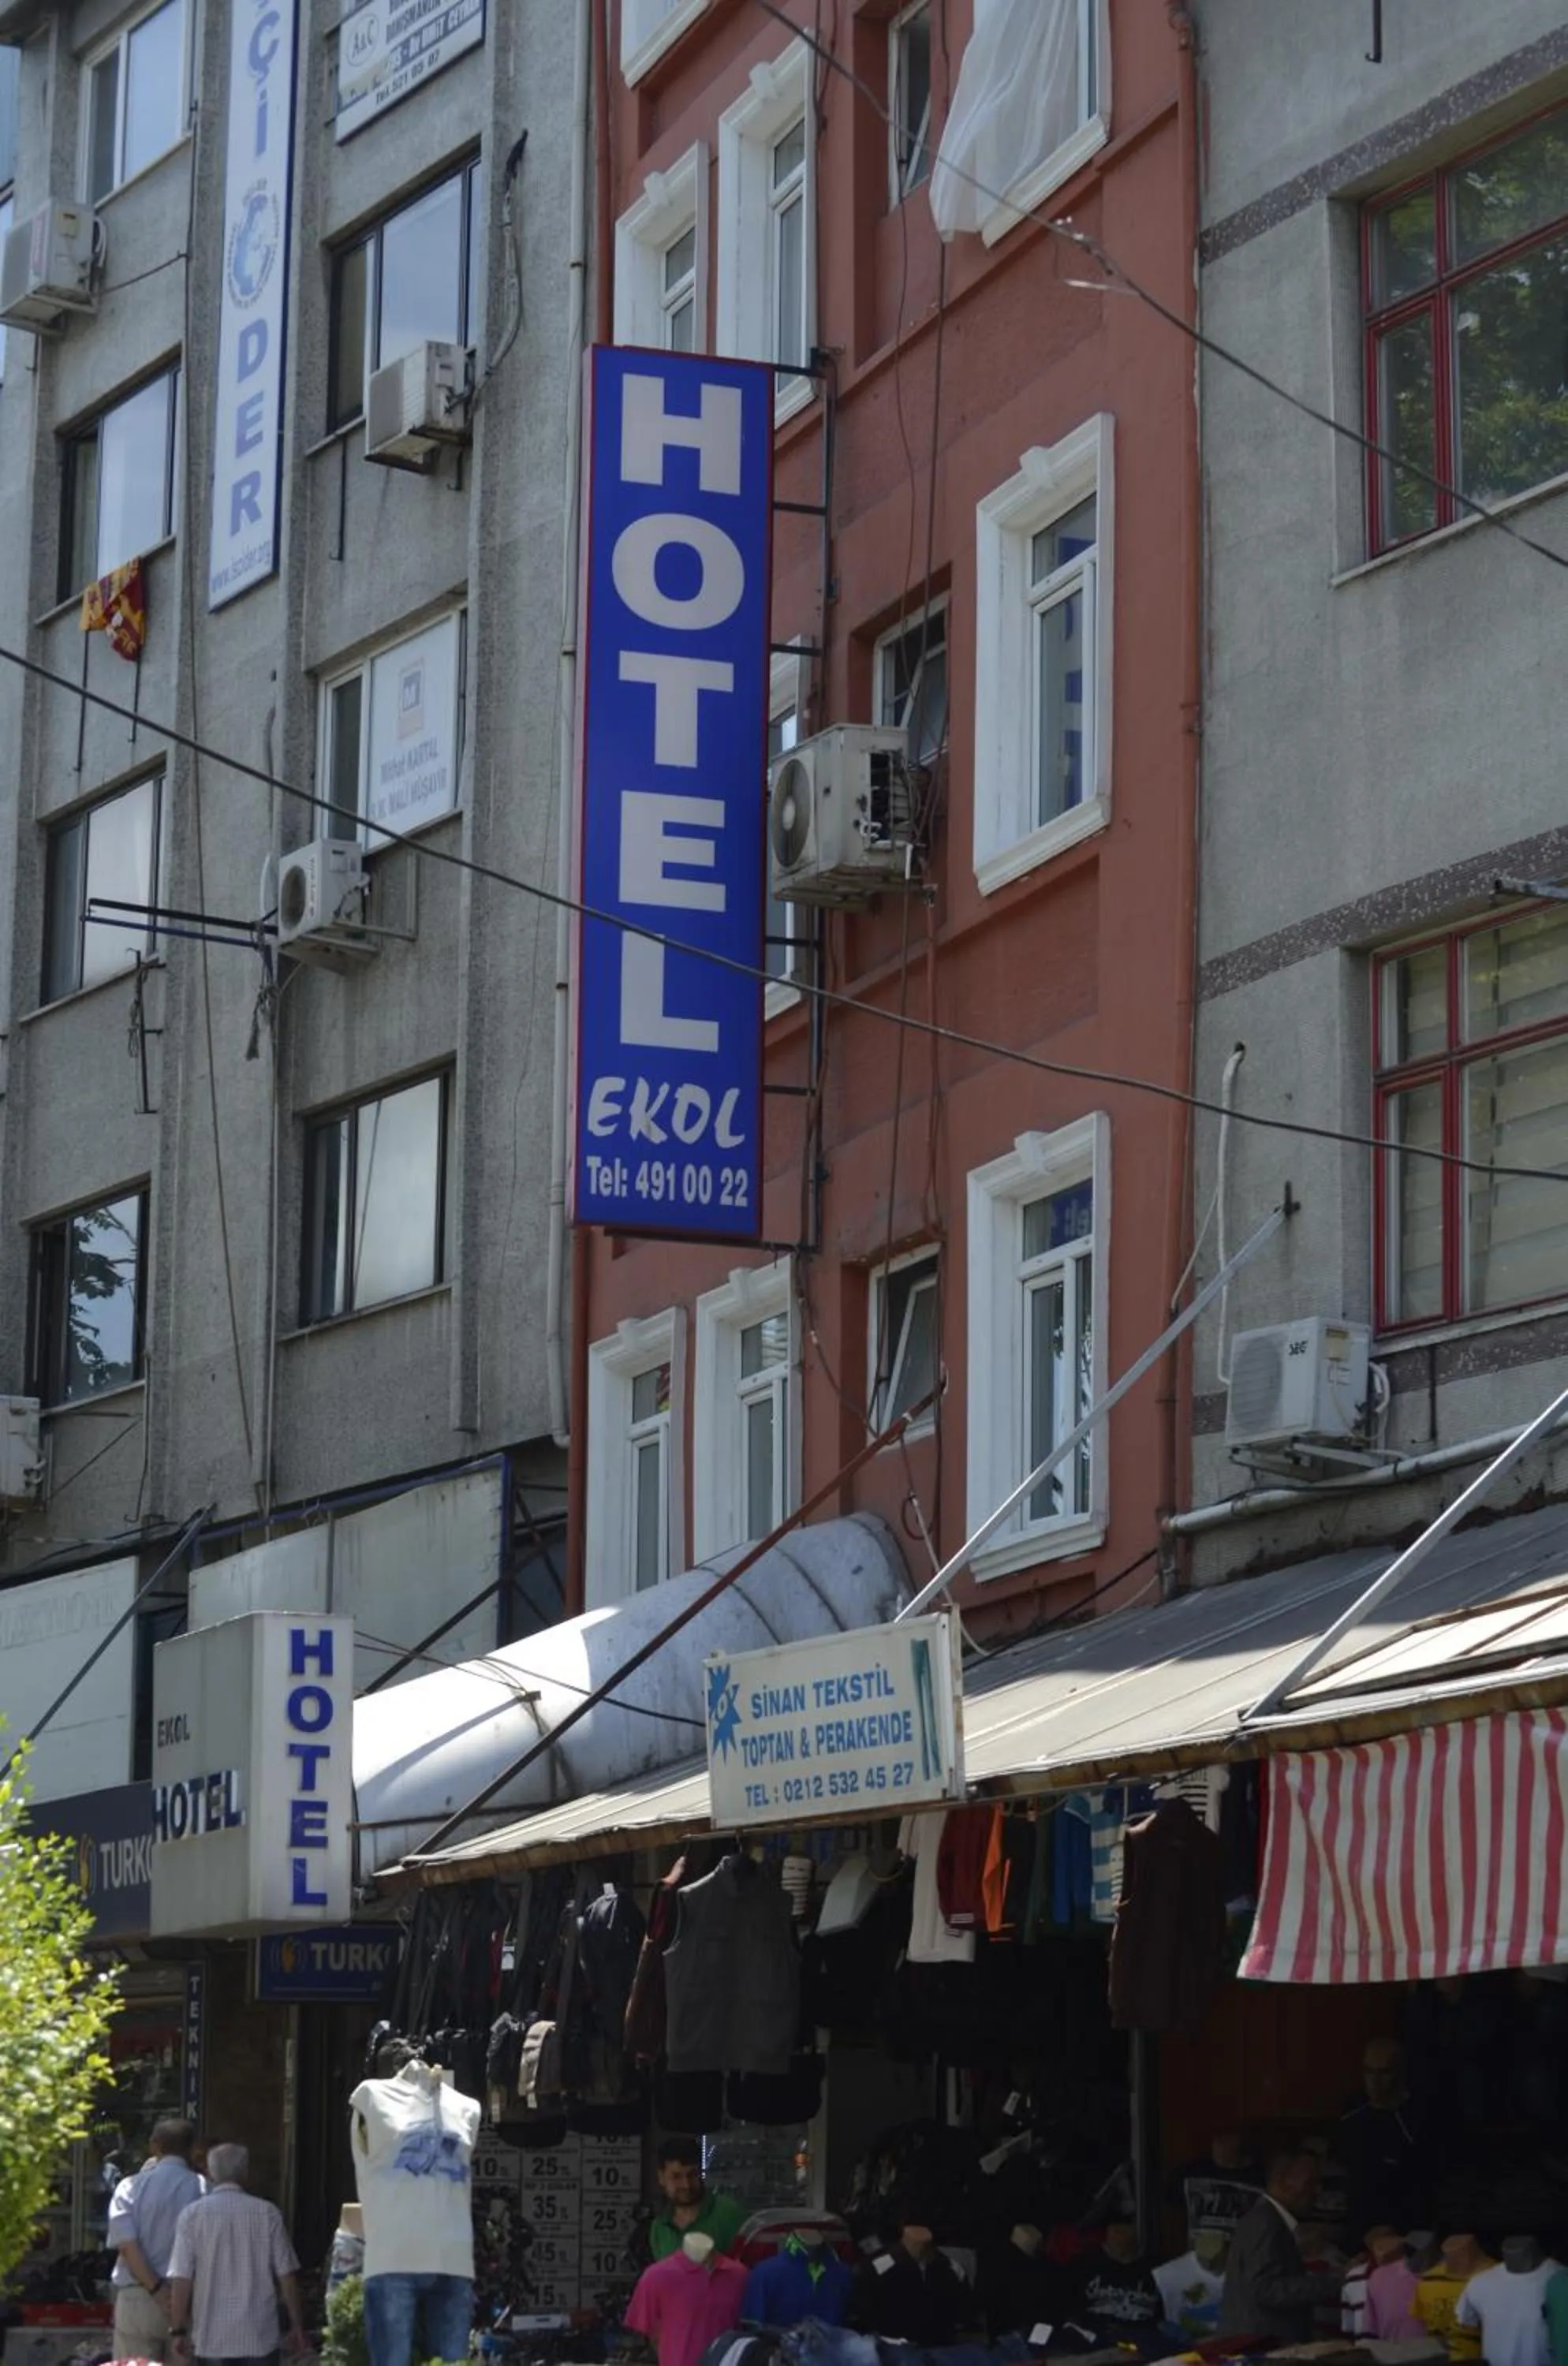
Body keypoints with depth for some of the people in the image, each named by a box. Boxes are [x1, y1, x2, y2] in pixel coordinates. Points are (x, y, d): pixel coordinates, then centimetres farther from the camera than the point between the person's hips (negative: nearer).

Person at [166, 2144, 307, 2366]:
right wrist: (297, 2326, 10)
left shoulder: (192, 2215, -3)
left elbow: (181, 2279, -6)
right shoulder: (267, 2213, 0)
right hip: (261, 2339, 0)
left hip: (211, 2339, 0)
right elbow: (287, 2275, 1)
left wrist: (178, 2331, 0)